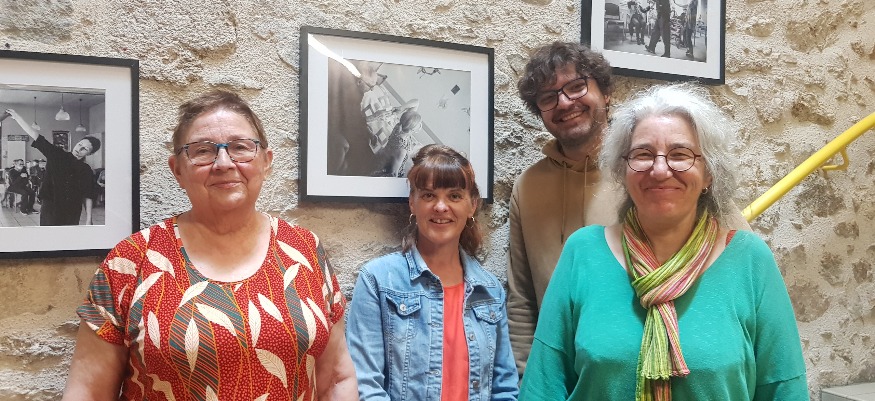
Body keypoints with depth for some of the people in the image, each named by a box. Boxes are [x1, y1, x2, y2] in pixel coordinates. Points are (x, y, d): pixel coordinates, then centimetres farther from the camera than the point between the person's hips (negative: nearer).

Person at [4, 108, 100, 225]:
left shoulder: (86, 171, 3)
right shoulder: (57, 155, 1)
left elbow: (88, 196, 3)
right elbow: (35, 136, 0)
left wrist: (88, 219, -3)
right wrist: (16, 116, -3)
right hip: (50, 211, -1)